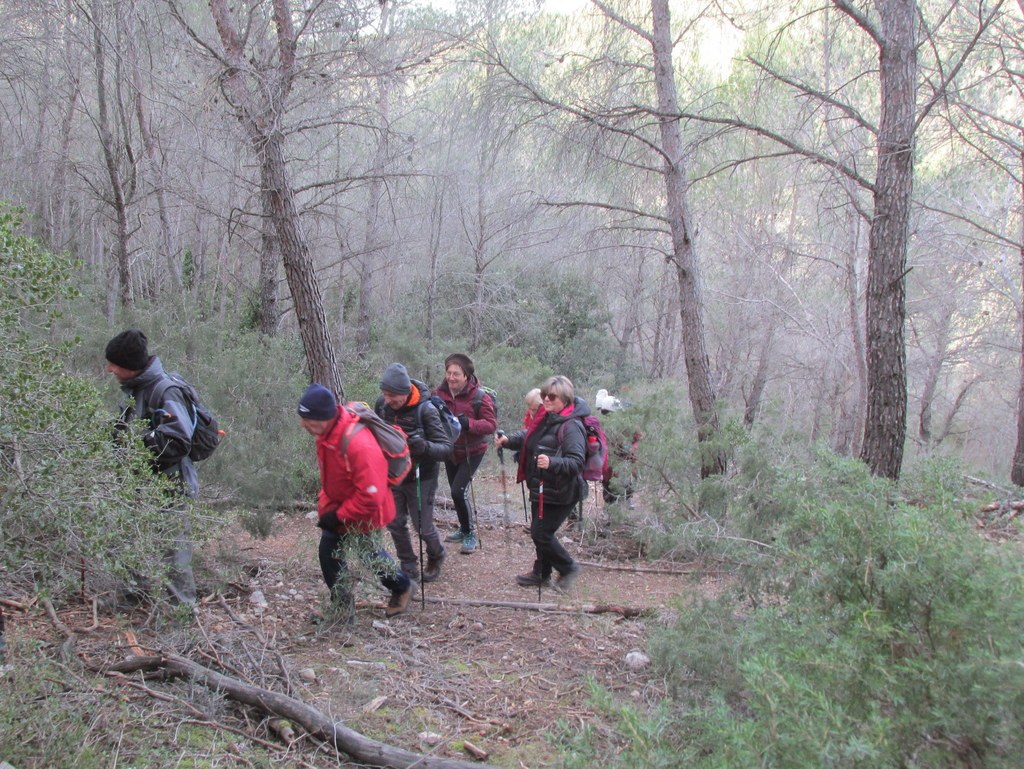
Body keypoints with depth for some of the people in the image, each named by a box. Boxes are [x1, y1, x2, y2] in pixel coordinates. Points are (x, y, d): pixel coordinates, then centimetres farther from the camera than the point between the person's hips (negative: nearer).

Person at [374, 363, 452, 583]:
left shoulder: (425, 410, -24)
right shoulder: (382, 404, -9)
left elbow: (446, 448, -24)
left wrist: (425, 447, -43)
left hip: (420, 479, -4)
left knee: (423, 527, 3)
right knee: (395, 524, 9)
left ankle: (436, 558, 34)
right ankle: (408, 567, 29)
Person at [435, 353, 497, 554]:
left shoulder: (479, 396, -19)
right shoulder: (440, 393, -7)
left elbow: (492, 424, -20)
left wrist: (468, 423, -35)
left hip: (472, 452, -5)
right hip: (450, 451, 5)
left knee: (458, 491, -15)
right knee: (456, 492, 16)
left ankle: (470, 534, 3)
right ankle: (464, 530, 36)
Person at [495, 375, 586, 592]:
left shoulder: (572, 427, -21)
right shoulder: (545, 418, 7)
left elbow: (576, 462, -26)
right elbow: (527, 437, 20)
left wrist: (552, 463, -41)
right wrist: (508, 440, 1)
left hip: (559, 494, -9)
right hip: (540, 488, 9)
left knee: (541, 534, -5)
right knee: (539, 532, 18)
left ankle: (568, 568, 17)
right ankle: (541, 573, 35)